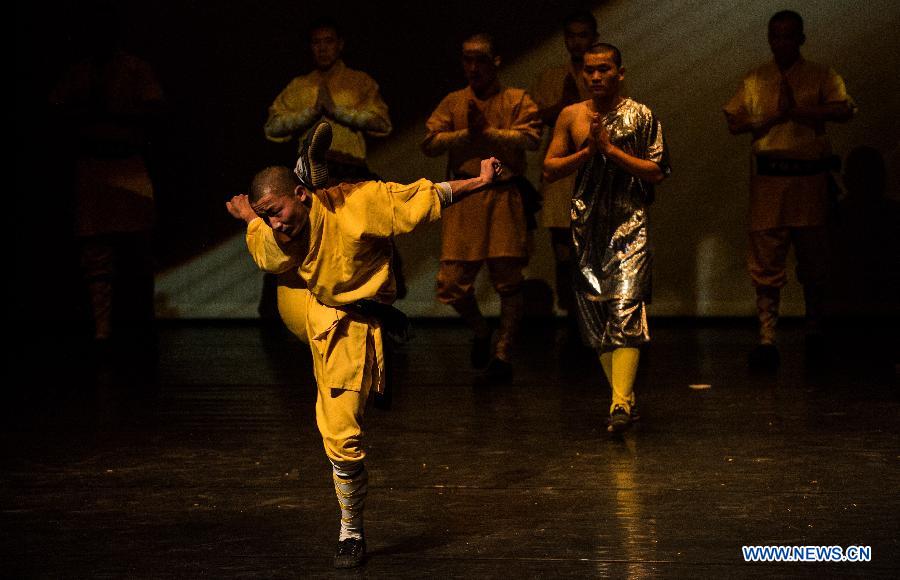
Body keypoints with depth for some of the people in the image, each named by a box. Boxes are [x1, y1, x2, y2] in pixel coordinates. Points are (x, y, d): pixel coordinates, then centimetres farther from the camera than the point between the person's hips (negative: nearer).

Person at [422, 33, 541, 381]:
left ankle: (503, 351, 12)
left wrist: (487, 131, -14)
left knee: (508, 279, -2)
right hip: (464, 199, 2)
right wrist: (467, 133, -11)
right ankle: (480, 331, 26)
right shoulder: (453, 102, 13)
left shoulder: (517, 100, 7)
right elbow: (430, 143, 0)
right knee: (451, 282, -2)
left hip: (505, 198, -2)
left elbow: (530, 139, -10)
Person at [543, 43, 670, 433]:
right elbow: (549, 169, 8)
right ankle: (622, 395, 19)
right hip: (588, 225, 4)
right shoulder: (571, 116, 9)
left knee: (625, 306, -16)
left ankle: (621, 403, -22)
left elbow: (657, 172, -4)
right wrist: (587, 151, -7)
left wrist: (611, 150, -12)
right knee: (593, 311, 6)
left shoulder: (640, 116, 0)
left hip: (629, 224, -4)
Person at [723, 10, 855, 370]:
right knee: (766, 260, -5)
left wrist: (796, 111, -15)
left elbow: (845, 110, -11)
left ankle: (815, 330, 22)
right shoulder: (755, 80, 12)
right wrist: (776, 115, -8)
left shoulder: (821, 77, 5)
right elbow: (734, 123, 7)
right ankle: (766, 339, -6)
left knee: (813, 259, 6)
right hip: (768, 178, 1)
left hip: (809, 177, -1)